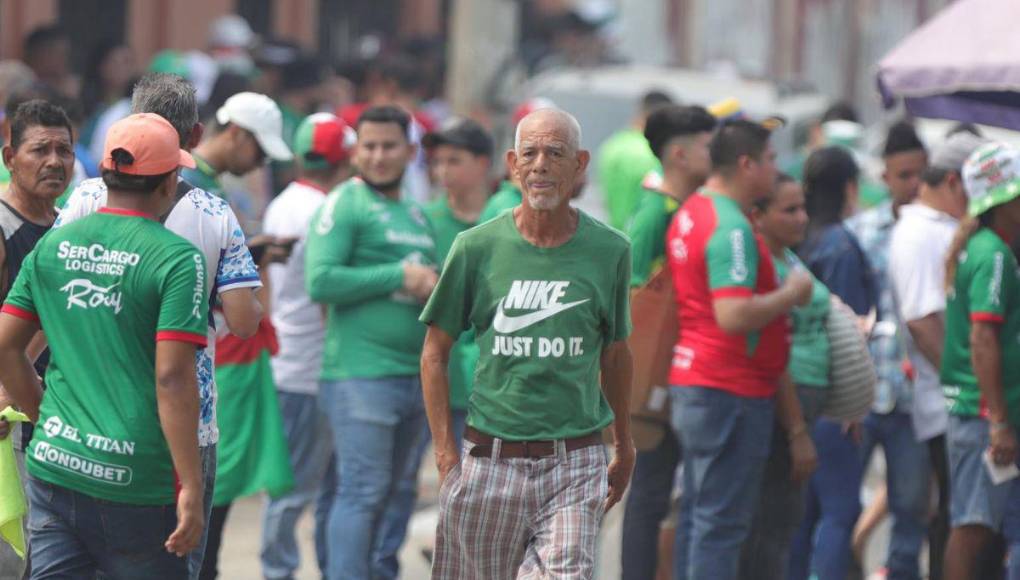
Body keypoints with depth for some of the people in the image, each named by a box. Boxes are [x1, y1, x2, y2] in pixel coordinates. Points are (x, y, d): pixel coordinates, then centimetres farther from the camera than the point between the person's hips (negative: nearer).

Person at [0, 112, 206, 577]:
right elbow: (173, 379, -16)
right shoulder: (177, 260, -10)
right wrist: (191, 487, -13)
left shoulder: (52, 246, 6)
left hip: (54, 466, 4)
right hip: (135, 482, -4)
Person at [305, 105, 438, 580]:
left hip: (413, 376, 8)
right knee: (362, 492, -11)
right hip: (360, 375, -8)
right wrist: (400, 277, -16)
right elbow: (320, 281, -17)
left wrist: (433, 288, 7)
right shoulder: (344, 205, -6)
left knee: (383, 495, 14)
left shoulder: (416, 215, 19)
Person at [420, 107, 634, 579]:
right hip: (489, 461, 0)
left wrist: (624, 447, 23)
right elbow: (435, 353, 6)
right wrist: (446, 454, -1)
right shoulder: (476, 247, 0)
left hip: (574, 464, 0)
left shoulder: (610, 251, 2)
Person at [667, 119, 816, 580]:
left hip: (692, 384, 10)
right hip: (730, 391, -10)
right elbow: (734, 316, -28)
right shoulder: (731, 228, -19)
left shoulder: (692, 212, 13)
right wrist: (791, 294, -13)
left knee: (698, 515, 15)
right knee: (722, 522, -6)